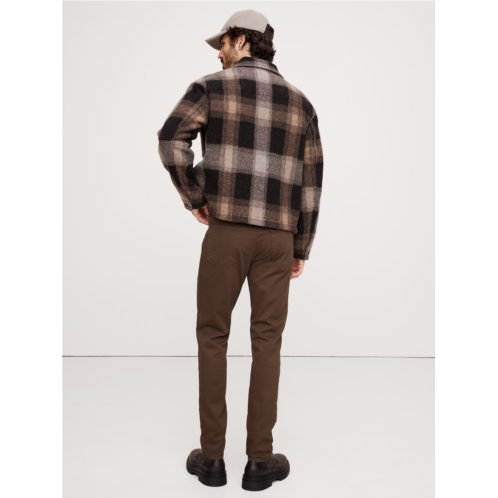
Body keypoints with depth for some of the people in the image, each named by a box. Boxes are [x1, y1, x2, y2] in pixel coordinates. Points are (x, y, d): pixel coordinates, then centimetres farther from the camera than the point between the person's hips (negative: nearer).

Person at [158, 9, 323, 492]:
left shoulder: (212, 86, 2)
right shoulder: (300, 102, 13)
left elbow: (171, 141, -15)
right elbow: (310, 182, 8)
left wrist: (195, 199, -2)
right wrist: (301, 248, 12)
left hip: (226, 231, -2)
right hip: (277, 237, 3)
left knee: (213, 336, 9)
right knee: (267, 342, 7)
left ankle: (211, 456, 13)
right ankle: (259, 460, 11)